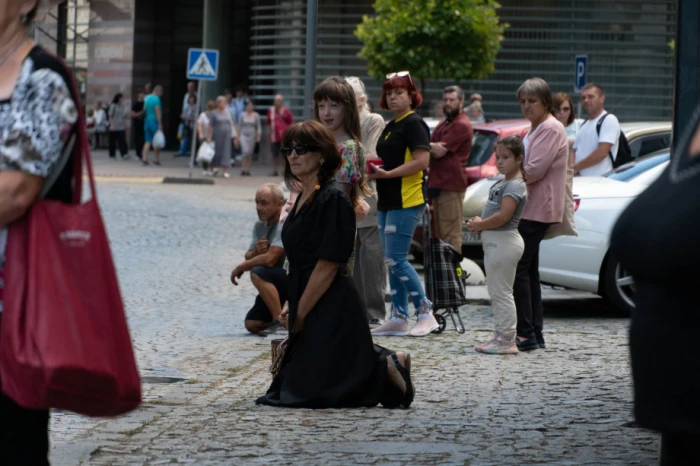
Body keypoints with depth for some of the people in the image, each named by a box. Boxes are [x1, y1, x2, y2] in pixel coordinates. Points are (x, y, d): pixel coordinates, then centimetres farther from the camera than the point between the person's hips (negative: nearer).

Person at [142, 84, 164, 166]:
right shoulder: (156, 99, -13)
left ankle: (144, 158, -7)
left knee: (148, 141, 5)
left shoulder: (147, 98, 12)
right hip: (154, 122, -7)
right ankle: (157, 160, 7)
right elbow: (158, 112, -17)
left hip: (147, 121, 7)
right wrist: (160, 125, -16)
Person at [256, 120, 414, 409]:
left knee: (308, 390, -9)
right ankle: (388, 364, 20)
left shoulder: (333, 200, -17)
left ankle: (385, 369, 2)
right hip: (310, 306, 10)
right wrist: (294, 309, 12)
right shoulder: (304, 199, 12)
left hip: (331, 308, -10)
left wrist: (300, 313, -15)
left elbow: (327, 266, -20)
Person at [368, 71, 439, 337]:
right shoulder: (390, 126, 18)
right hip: (388, 201, 10)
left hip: (406, 201, -10)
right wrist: (375, 170, 9)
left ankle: (426, 313, -5)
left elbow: (422, 160, -19)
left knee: (396, 260, -12)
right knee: (392, 261, 9)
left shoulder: (413, 124, -10)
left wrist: (388, 174, -21)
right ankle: (399, 318, 13)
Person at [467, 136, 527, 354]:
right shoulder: (501, 183, 16)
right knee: (496, 291, 16)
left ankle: (507, 340, -5)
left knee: (501, 292, -7)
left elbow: (503, 216, -24)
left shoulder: (515, 185, -15)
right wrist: (479, 223, 4)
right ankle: (500, 335, 24)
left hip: (504, 242, -11)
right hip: (493, 241, 11)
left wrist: (479, 225, -13)